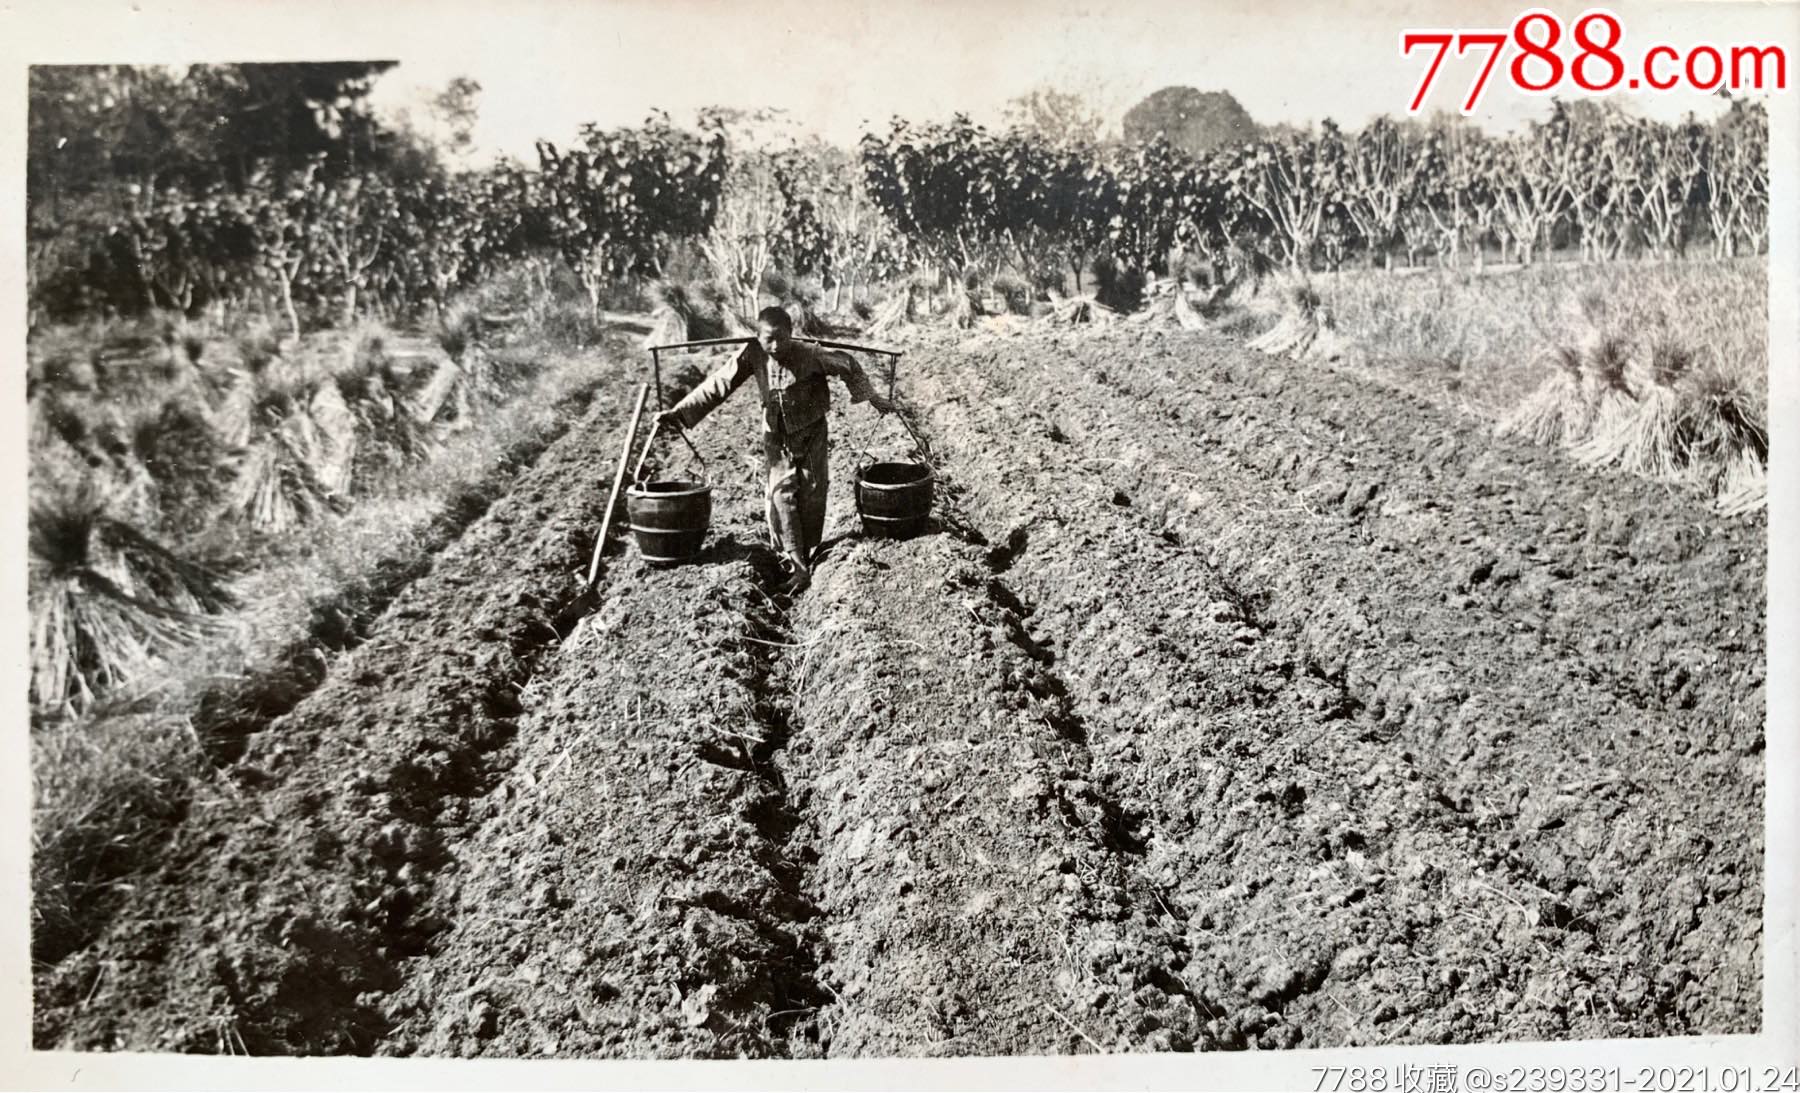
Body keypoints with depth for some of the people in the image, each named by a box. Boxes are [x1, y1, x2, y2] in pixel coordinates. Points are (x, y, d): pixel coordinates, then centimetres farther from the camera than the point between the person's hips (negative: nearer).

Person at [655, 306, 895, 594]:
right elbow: (717, 385, -14)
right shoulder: (752, 356, -16)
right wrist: (679, 412, -19)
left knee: (812, 496, 5)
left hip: (811, 433, -1)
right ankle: (796, 567, -6)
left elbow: (848, 366, -6)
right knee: (781, 496, -9)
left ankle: (809, 558, 22)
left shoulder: (810, 355, -21)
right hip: (776, 438, 1)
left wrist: (871, 397, -2)